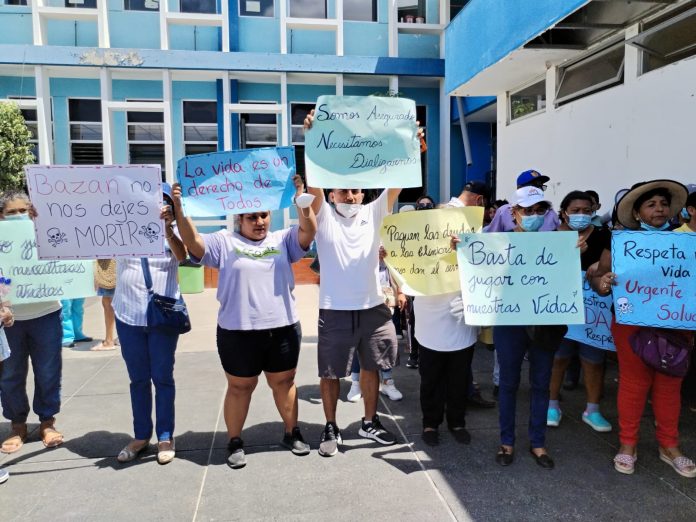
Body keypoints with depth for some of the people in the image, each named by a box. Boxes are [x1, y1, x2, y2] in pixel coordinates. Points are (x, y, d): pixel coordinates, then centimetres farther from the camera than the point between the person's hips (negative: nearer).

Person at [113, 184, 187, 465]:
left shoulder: (172, 234, 1)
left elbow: (182, 256, -18)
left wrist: (166, 228, -33)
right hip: (128, 316, 2)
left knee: (162, 377, 6)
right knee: (138, 379, 12)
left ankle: (165, 437, 17)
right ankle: (141, 436, 24)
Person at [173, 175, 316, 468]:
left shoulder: (283, 240, 8)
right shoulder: (224, 242, 3)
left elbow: (309, 231, -7)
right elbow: (193, 242, -9)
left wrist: (300, 198, -19)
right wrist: (179, 208, -19)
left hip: (283, 329, 2)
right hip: (238, 332, -2)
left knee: (284, 383, 15)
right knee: (240, 388, 11)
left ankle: (292, 434, 33)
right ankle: (235, 443, 27)